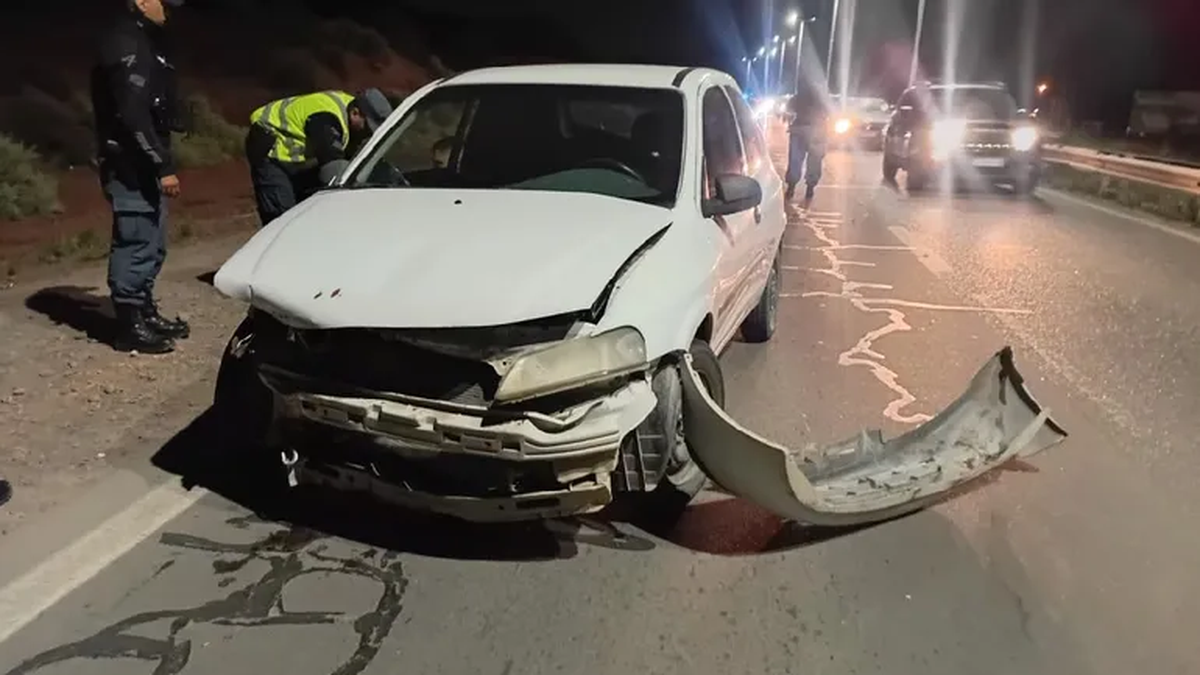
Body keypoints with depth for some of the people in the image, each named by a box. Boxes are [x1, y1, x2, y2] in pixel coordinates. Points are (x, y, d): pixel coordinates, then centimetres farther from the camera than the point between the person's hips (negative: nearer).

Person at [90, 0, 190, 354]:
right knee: (136, 245, -6)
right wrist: (163, 166, -24)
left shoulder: (142, 42, 17)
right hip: (130, 167, -10)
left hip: (142, 165, 10)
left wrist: (159, 162, 16)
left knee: (152, 245, 16)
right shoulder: (126, 45, -15)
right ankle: (129, 325, 1)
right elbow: (133, 115, -23)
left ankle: (145, 312, 27)